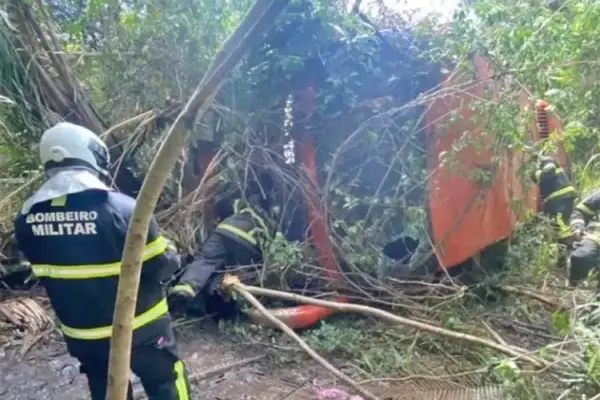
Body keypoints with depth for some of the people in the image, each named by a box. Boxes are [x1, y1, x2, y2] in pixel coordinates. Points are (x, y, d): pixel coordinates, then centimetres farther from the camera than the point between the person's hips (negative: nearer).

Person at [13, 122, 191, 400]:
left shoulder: (27, 219, -8)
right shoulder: (121, 209, -26)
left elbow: (45, 272, 7)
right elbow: (162, 265, -17)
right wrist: (172, 257, 5)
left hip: (81, 334, 5)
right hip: (140, 329, -5)